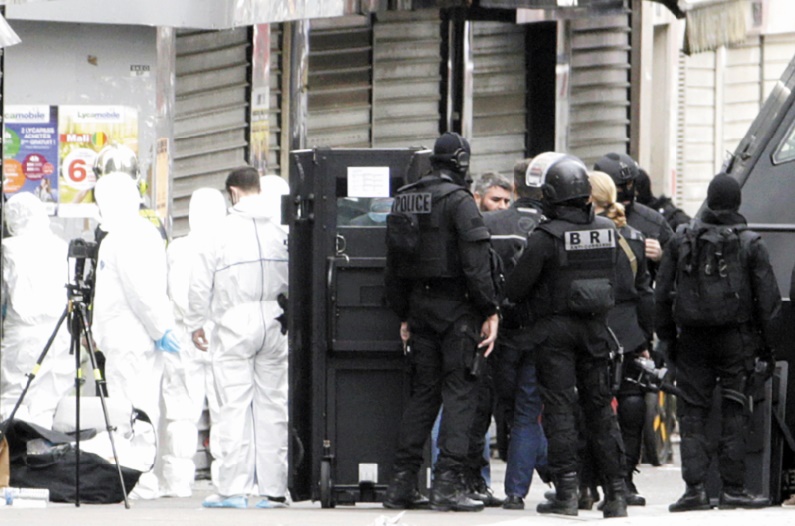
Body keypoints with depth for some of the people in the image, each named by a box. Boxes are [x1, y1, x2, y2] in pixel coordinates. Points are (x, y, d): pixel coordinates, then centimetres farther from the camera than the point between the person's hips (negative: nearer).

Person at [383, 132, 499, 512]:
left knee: (422, 391, 12)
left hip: (419, 307, 7)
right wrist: (489, 311, -11)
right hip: (456, 307, -7)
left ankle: (402, 482, 9)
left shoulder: (403, 202, 11)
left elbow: (394, 265, 16)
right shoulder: (458, 201, -11)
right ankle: (447, 482, -11)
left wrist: (404, 316, 22)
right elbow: (475, 262, -16)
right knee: (459, 392, -4)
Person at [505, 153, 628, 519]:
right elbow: (618, 279, 12)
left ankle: (566, 491, -6)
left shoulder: (546, 237, -14)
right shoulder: (607, 231, 2)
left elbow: (515, 287, -10)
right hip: (595, 329, 5)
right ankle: (616, 491, 8)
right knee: (599, 408, 10)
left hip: (555, 328, -5)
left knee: (559, 409, -2)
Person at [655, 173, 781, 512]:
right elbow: (767, 299, -2)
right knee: (734, 414, 3)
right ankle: (733, 489, 1)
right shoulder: (750, 244, -4)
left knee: (692, 412, 4)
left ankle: (694, 487, -5)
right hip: (736, 338, -1)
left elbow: (662, 294, 6)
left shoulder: (682, 240, 2)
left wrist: (667, 339, 15)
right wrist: (767, 345, 6)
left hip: (692, 341, 1)